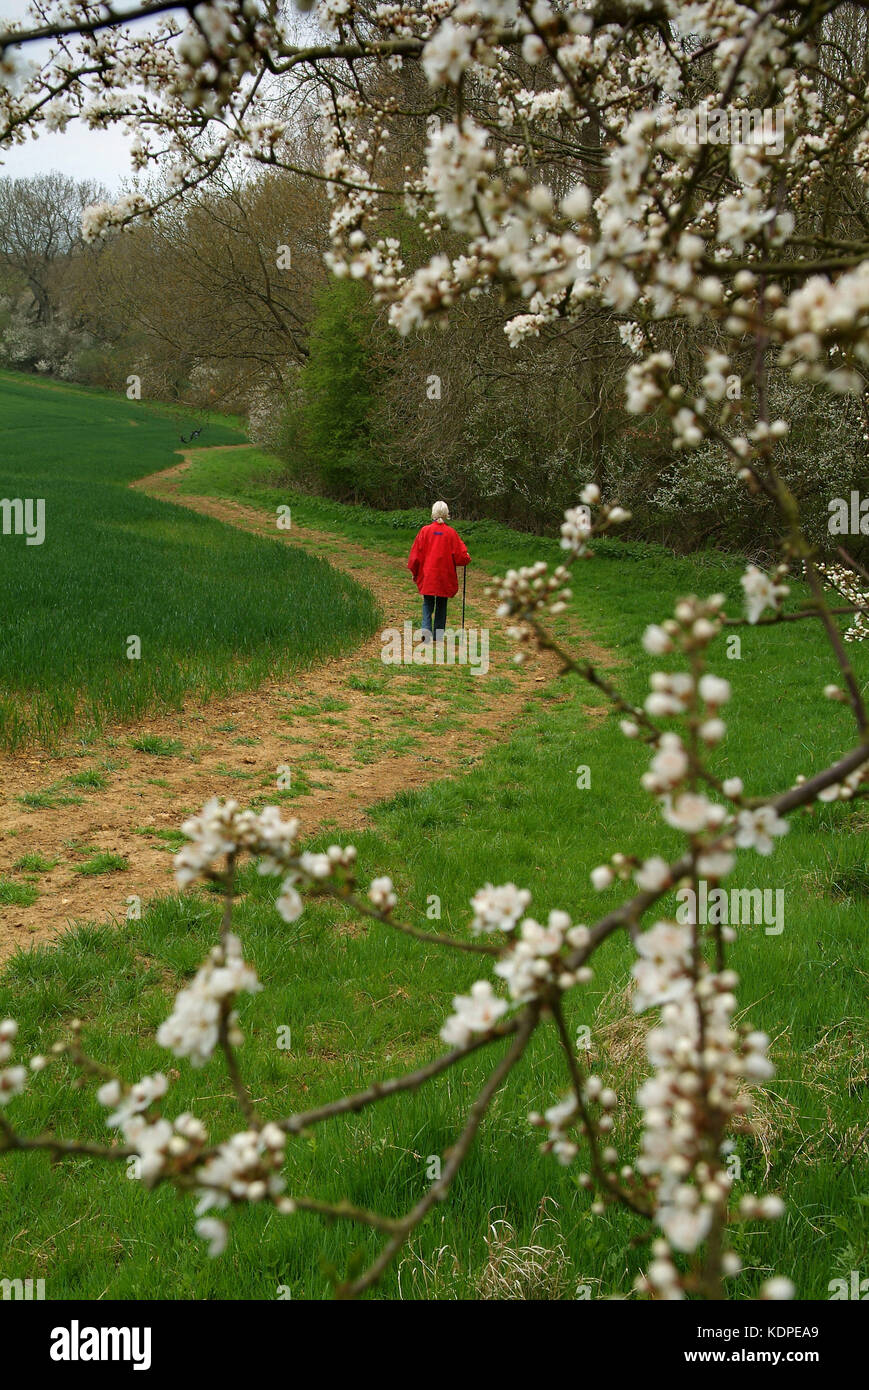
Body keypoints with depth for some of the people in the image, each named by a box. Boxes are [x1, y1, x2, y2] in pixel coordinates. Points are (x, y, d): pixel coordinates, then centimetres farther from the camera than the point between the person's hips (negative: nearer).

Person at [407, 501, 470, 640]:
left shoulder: (425, 531, -6)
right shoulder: (451, 533, -6)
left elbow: (415, 554, -2)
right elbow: (461, 554, -4)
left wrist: (414, 573, 11)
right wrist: (467, 559, 20)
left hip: (427, 575, 0)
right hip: (445, 576, 0)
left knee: (428, 603, 10)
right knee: (441, 605, 12)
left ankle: (426, 627, -12)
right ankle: (438, 634, 13)